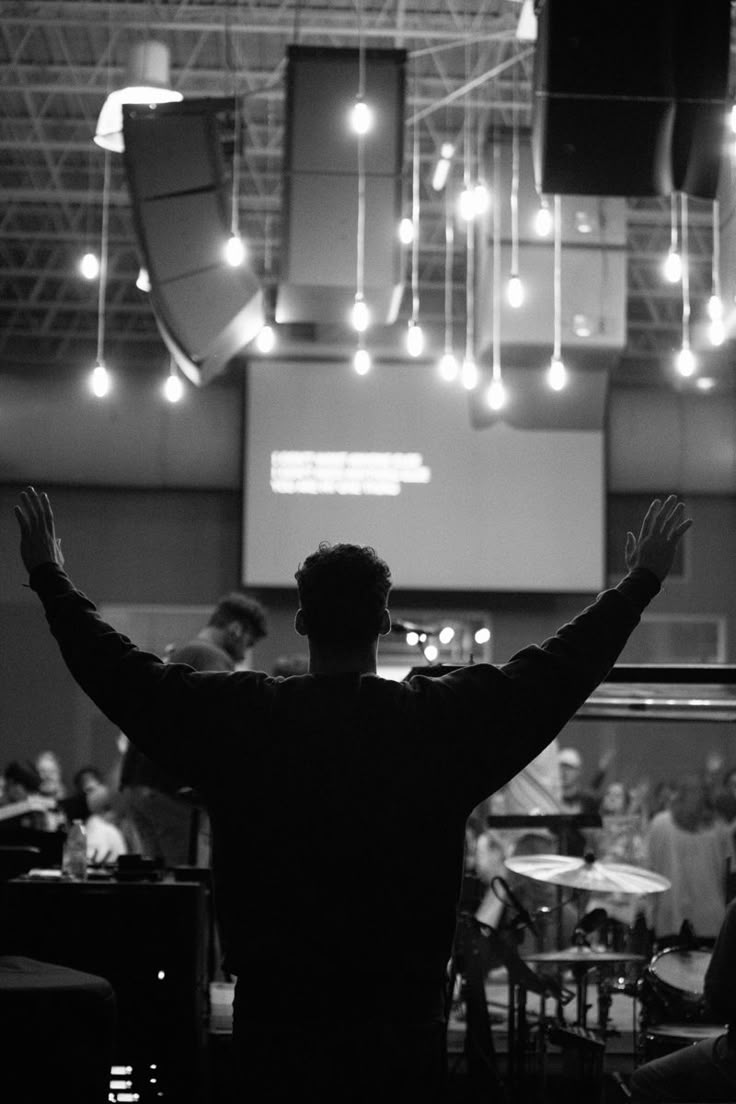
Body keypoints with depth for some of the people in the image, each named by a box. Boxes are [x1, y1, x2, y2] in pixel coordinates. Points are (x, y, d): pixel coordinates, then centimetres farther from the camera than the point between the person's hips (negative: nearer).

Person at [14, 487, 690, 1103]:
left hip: (274, 1013, 1)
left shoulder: (238, 717, -7)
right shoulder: (445, 719, -7)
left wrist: (48, 575, 19)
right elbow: (561, 668, 3)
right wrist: (643, 579, 17)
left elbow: (116, 670, 5)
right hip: (403, 1017, 0)